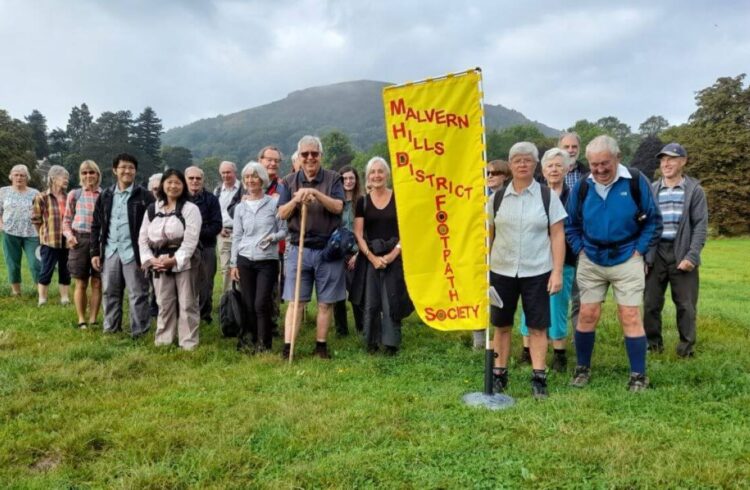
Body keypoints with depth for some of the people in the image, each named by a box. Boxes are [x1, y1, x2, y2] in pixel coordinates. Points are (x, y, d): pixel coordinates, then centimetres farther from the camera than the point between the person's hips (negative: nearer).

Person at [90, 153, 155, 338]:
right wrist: (95, 252, 7)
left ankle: (139, 333, 8)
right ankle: (110, 330, 23)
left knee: (137, 294, 0)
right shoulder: (105, 196, 11)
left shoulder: (144, 196, -2)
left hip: (133, 252, -5)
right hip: (110, 252, 5)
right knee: (109, 293, 12)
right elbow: (96, 226, 14)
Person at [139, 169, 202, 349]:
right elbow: (143, 237, 10)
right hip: (159, 263, 4)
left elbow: (190, 240, -13)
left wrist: (175, 260, -19)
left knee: (187, 303, 1)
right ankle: (163, 340, 21)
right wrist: (150, 259, -5)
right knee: (164, 303, 11)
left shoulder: (190, 209, -4)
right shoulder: (152, 209, 11)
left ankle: (188, 342, 8)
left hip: (183, 262, -4)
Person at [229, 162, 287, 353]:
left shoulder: (274, 202, 0)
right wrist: (233, 263, 7)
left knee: (261, 304, -7)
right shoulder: (240, 207, 10)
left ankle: (263, 345, 6)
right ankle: (248, 341, 19)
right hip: (245, 260, 3)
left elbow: (284, 230, 2)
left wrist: (272, 238, -18)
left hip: (268, 260, -3)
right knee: (248, 305, 5)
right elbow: (236, 237, 11)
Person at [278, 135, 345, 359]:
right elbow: (282, 214, 1)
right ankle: (287, 347, 2)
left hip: (328, 249, 0)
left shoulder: (333, 178, 1)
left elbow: (338, 207, -11)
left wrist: (316, 193, -24)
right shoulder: (290, 181, 7)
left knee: (326, 302, 7)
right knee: (295, 301, 0)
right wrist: (296, 200, -18)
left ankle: (321, 345, 19)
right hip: (298, 248, 1)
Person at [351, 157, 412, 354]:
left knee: (392, 301, -2)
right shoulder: (362, 201, 6)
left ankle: (391, 342, 8)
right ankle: (372, 341, 15)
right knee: (370, 302, 2)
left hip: (394, 256, -1)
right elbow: (358, 234, 2)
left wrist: (393, 253, -12)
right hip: (369, 258, 1)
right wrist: (372, 257, -10)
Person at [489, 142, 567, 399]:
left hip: (537, 272, -2)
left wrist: (557, 272, -8)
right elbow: (488, 235, 9)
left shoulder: (548, 197, 0)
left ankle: (539, 378, 12)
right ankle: (499, 374, 21)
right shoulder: (497, 198, 5)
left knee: (537, 327, 2)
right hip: (501, 271, 2)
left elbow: (557, 236, -1)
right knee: (501, 325, 10)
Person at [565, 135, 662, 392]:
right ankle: (582, 368, 20)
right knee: (587, 315, 5)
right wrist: (580, 250, 1)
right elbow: (571, 225, 10)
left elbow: (653, 221, -1)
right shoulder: (582, 186, -2)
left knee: (630, 317, -1)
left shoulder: (636, 182, -9)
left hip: (627, 260, -2)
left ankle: (639, 375, 11)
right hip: (591, 262, 2)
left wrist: (638, 250, -6)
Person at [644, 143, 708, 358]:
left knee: (685, 304, 4)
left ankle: (687, 345, 18)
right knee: (650, 302, 6)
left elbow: (700, 226, -3)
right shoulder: (651, 190, 9)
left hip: (682, 254, -2)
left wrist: (692, 256, -14)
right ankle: (652, 342, 20)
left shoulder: (694, 190, 1)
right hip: (656, 253, 2)